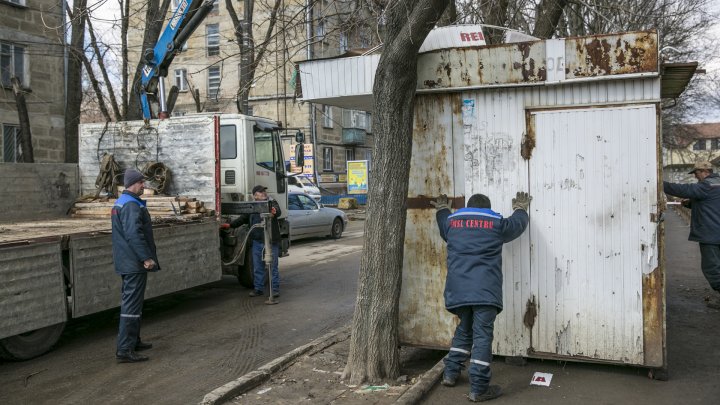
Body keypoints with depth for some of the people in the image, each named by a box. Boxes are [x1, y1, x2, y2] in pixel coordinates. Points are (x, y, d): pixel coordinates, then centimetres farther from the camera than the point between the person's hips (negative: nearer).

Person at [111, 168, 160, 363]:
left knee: (130, 301, 18)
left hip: (126, 262, 11)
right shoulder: (131, 205, -17)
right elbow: (134, 234, -27)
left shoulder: (119, 203, 18)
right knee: (132, 305, -9)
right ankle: (124, 350, -7)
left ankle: (133, 341, 29)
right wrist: (147, 257, -24)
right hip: (135, 263, -11)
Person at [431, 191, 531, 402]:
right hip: (485, 289, -4)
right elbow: (519, 223, 29)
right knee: (482, 335, -4)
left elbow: (443, 222, 41)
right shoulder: (497, 223, 9)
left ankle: (450, 373, 26)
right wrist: (521, 208, 50)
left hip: (458, 288, 4)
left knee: (464, 329, 22)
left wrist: (441, 209, 62)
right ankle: (478, 389, -5)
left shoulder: (452, 221, 16)